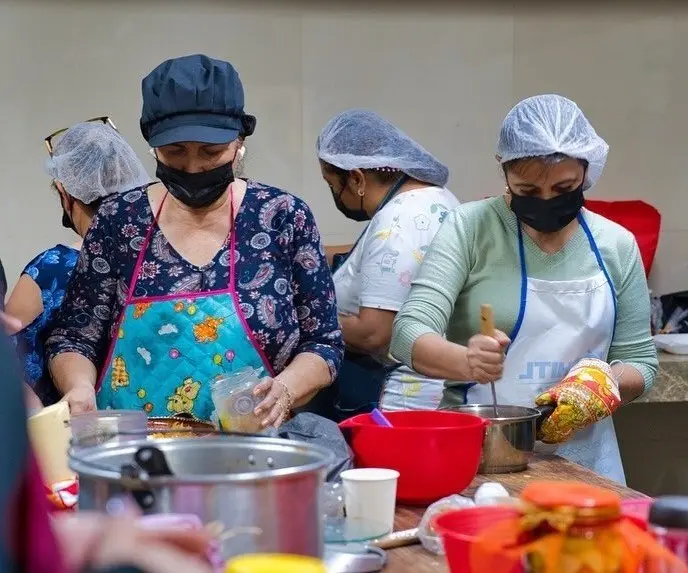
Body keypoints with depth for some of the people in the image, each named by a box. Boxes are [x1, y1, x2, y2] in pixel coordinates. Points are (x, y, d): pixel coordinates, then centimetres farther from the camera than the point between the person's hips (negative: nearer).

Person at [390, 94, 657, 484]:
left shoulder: (616, 245, 6)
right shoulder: (472, 228, -4)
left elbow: (639, 361, 10)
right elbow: (409, 333, -11)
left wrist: (598, 385, -12)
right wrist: (465, 362, -32)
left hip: (583, 462, 3)